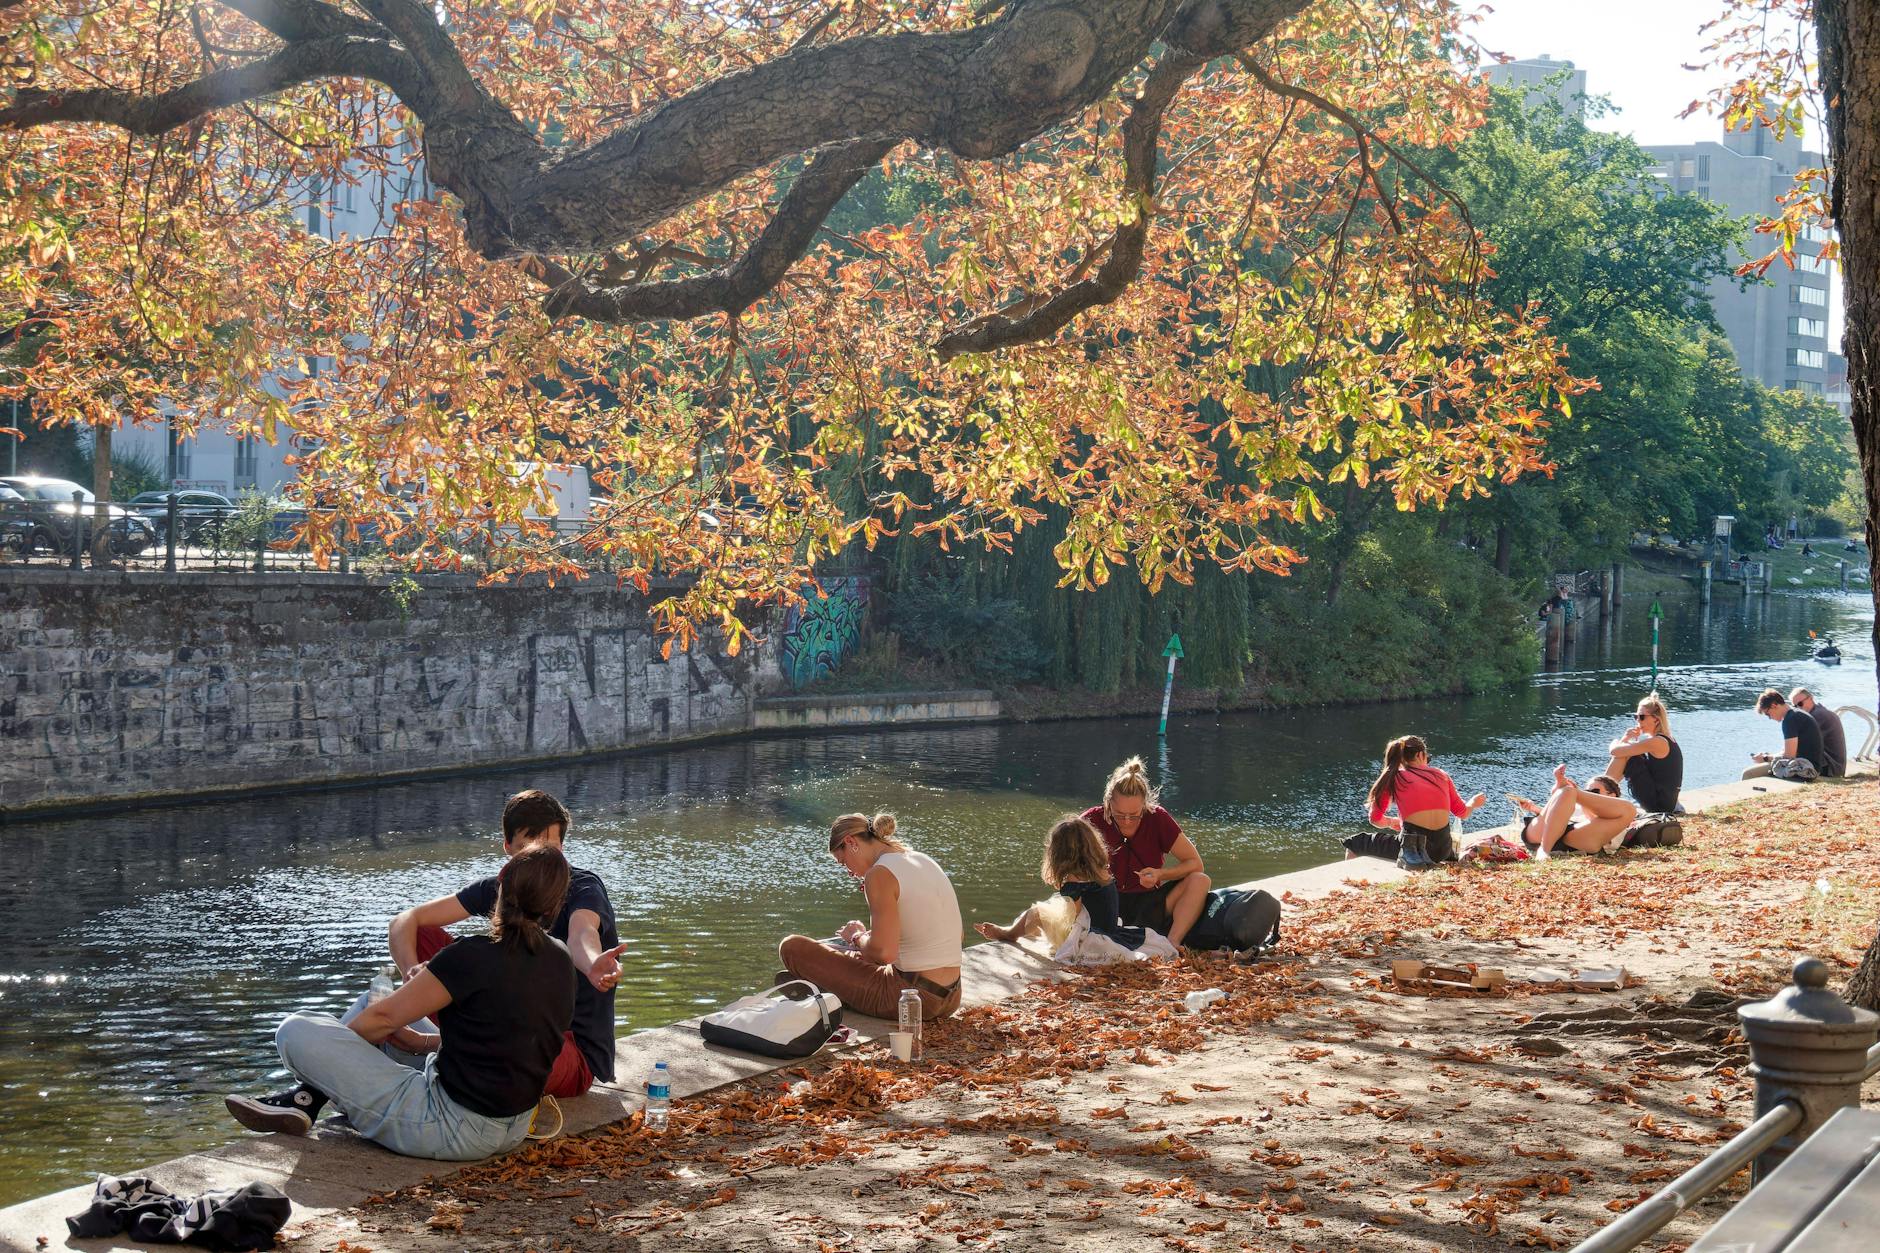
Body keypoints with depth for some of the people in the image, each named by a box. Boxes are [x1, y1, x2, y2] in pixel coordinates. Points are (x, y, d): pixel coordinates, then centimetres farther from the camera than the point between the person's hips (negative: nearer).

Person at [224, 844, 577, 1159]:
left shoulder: (474, 957, -22)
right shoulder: (562, 963, 0)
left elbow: (383, 1018, -12)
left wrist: (336, 1036, 8)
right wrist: (424, 1042, 16)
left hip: (454, 1129, -9)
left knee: (296, 1030, -7)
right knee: (369, 1003, 23)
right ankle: (305, 1099, 18)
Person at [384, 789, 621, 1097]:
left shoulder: (584, 887, -14)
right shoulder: (499, 889, 1)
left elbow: (581, 935, -39)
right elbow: (406, 921, -5)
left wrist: (594, 966, -65)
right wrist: (412, 970, -28)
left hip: (578, 1054, -5)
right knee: (423, 936, -4)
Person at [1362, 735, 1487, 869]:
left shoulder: (1393, 778, 3)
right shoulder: (1441, 775, 10)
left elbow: (1375, 819, 5)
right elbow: (1462, 812, 19)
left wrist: (1390, 822, 29)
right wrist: (1473, 803, 43)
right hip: (1443, 849, 7)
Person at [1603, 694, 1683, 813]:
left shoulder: (1657, 742, -18)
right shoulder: (1666, 740, 13)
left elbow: (1615, 750, -19)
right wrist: (1626, 738, -3)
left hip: (1659, 803, -10)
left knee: (1623, 754, -10)